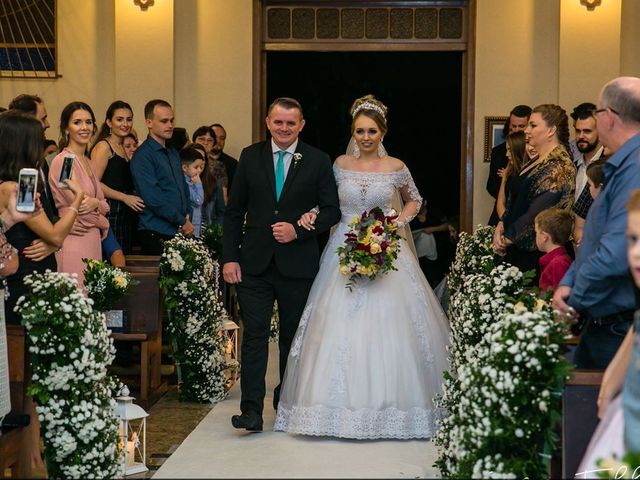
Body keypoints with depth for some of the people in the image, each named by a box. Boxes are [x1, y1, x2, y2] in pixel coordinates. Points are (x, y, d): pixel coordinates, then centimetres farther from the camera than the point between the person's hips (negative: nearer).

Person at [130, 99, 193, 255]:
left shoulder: (174, 154, 19)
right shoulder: (143, 155, -8)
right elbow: (153, 198, -15)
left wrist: (188, 216, 5)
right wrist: (182, 222, -10)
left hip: (180, 232, 7)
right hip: (156, 234, -7)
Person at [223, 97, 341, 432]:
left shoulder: (318, 161, 1)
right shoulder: (250, 157, 5)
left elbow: (331, 211, 0)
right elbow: (234, 211, 6)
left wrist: (298, 230, -15)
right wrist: (229, 257, -1)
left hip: (297, 264, 0)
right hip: (255, 263, 0)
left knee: (293, 337, 12)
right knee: (255, 335, -6)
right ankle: (251, 409, -7)